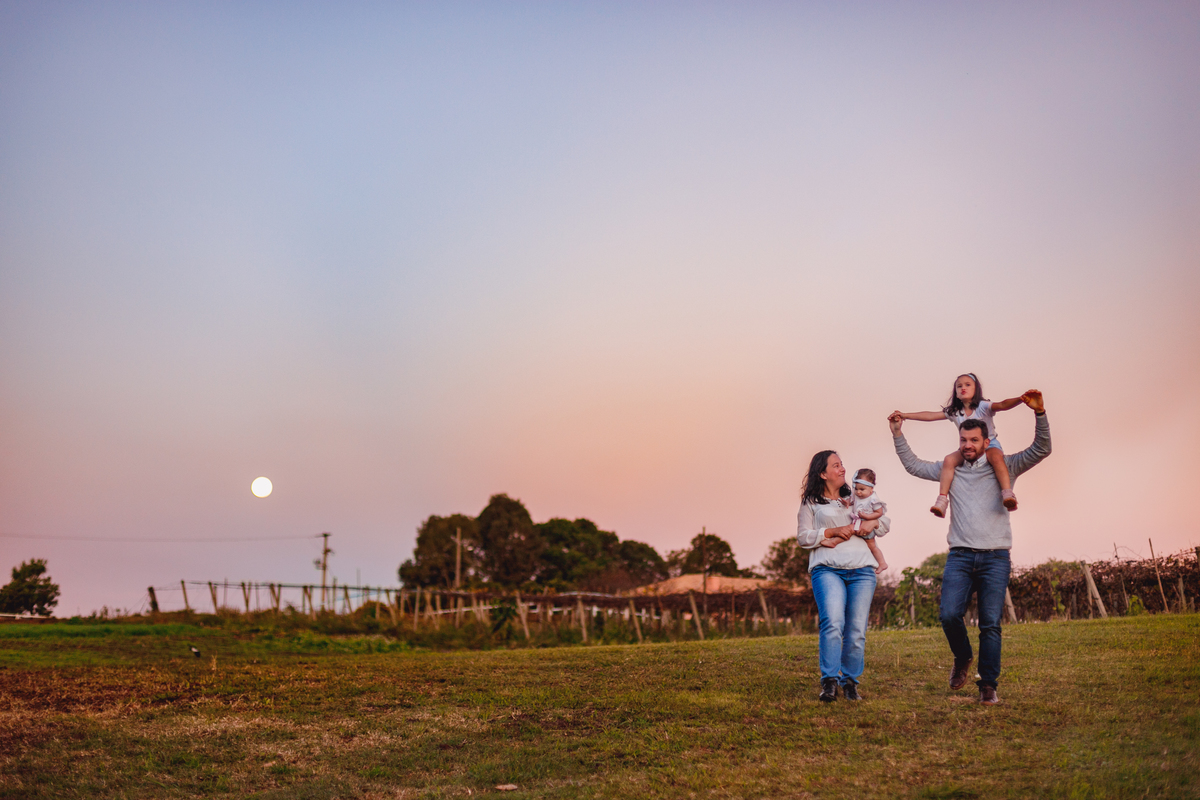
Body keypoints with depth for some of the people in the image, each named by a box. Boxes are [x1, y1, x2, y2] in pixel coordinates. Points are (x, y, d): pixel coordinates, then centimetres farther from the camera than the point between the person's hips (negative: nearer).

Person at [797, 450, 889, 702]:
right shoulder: (811, 503, 14)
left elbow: (885, 522, 25)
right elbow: (803, 537, 5)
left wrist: (872, 523, 3)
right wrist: (833, 531, -7)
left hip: (861, 570, 4)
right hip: (828, 569, -3)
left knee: (857, 630, -4)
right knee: (832, 623, -22)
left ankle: (850, 681, 7)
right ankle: (830, 682, -18)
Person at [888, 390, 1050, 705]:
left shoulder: (1004, 467, 8)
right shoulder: (950, 470, 15)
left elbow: (1040, 450, 0)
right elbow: (913, 465, 23)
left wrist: (1040, 414, -14)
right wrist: (897, 433, 18)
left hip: (995, 558, -2)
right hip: (960, 557, 2)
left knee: (990, 624, -4)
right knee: (949, 614, -12)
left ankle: (988, 686, 4)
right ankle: (963, 657, 17)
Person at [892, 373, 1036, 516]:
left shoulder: (982, 407, -8)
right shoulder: (954, 412, 5)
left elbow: (1003, 405, -25)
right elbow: (930, 416, 6)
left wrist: (1020, 399, -45)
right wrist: (905, 415, 2)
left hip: (990, 444, -4)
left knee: (996, 457, -38)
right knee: (949, 460, -23)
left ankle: (1007, 494, -44)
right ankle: (942, 499, -26)